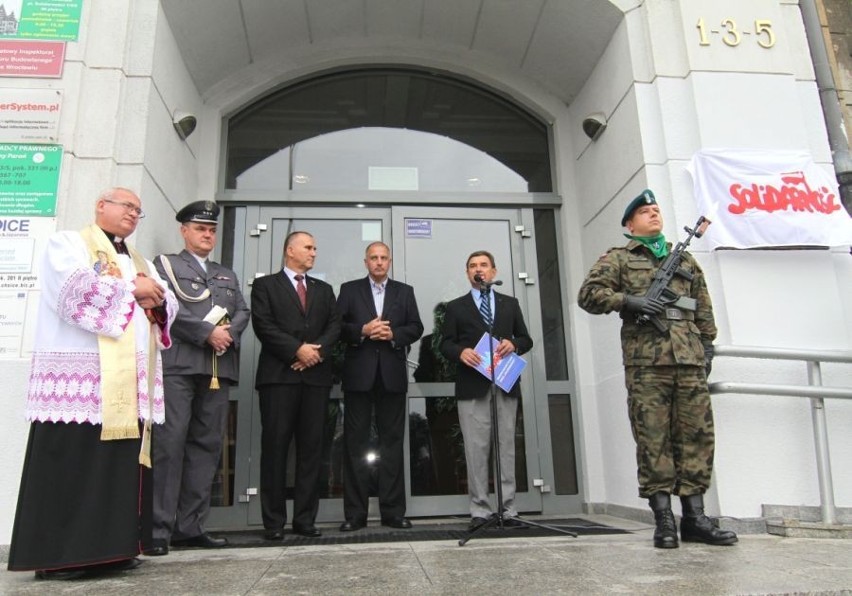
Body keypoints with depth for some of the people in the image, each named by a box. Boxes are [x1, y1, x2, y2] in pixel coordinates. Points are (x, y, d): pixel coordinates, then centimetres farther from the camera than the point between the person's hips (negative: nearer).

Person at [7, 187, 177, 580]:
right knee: (71, 468, -6)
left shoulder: (141, 262, 26)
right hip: (79, 379, -6)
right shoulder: (67, 243, 7)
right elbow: (75, 289, -13)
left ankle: (112, 547, 11)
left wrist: (156, 299, -4)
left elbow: (169, 306, 19)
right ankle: (57, 555, 1)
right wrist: (132, 289, -5)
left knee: (121, 465, 5)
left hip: (129, 381, 6)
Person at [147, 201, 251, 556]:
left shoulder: (227, 275, 26)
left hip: (219, 367, 5)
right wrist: (207, 333, -12)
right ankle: (159, 528, -5)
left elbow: (242, 312, 15)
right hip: (177, 364, -5)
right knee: (169, 443, -9)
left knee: (207, 445, 3)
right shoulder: (165, 264, 12)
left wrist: (229, 333, -7)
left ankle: (190, 526, 8)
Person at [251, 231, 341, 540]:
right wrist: (297, 349, -13)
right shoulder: (265, 285, 9)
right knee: (275, 447, -3)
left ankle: (305, 518, 9)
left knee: (312, 448, 3)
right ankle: (274, 521, 5)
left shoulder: (324, 289, 21)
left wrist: (318, 350, -9)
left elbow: (334, 326, 10)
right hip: (279, 374, -4)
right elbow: (263, 325, -5)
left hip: (316, 375, 4)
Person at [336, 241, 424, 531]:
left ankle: (393, 511, 11)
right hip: (359, 373, -1)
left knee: (392, 441, 4)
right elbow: (337, 326, 1)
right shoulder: (349, 289, 10)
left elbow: (416, 328, 6)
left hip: (392, 374, 1)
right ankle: (355, 513, 8)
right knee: (356, 442, 1)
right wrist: (362, 330, -15)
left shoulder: (405, 291, 14)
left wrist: (392, 333, -11)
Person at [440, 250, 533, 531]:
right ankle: (479, 510, 3)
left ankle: (508, 510, 8)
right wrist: (461, 352, -15)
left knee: (507, 447, 2)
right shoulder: (456, 307, 13)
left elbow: (526, 339, 15)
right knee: (476, 449, -3)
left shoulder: (510, 303, 19)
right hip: (472, 385, -1)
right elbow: (445, 344, 6)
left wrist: (513, 344, -7)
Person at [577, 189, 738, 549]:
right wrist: (628, 300, -12)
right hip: (646, 360, -4)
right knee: (653, 440, -4)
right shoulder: (618, 258, 11)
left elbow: (703, 308, 24)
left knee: (697, 436, 3)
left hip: (689, 358, 4)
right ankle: (663, 520, 3)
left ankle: (695, 518, 11)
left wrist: (707, 344, 14)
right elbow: (588, 294, 0)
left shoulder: (685, 259, 24)